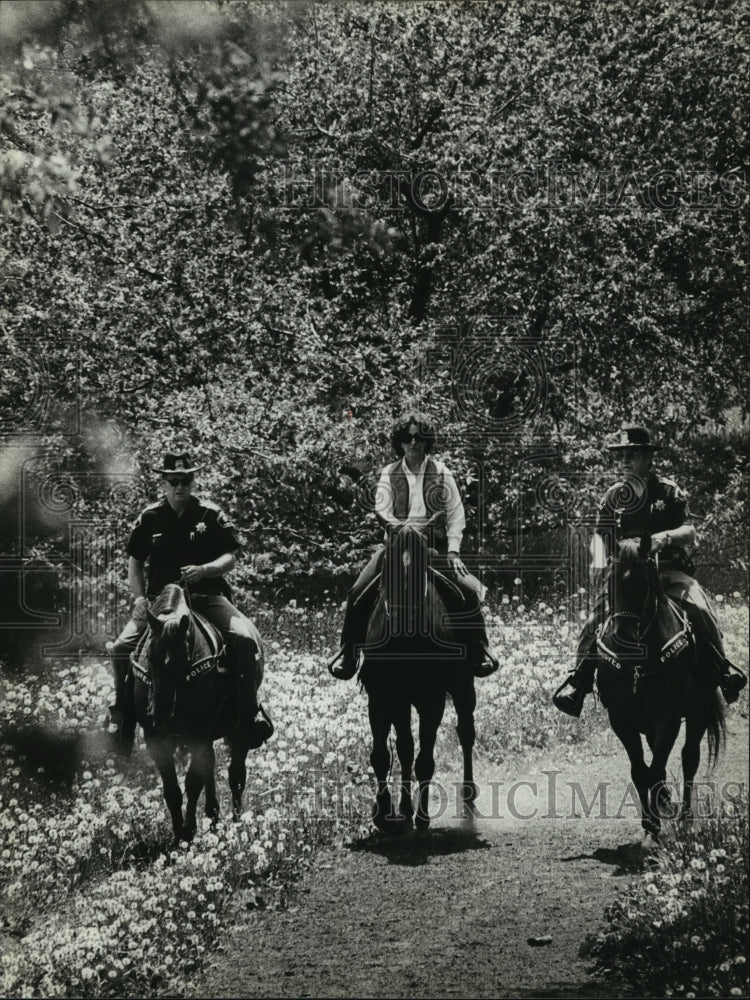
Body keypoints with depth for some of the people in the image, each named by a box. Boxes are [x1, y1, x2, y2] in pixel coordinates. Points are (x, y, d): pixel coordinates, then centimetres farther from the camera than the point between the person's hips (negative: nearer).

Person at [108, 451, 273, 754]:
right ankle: (121, 713, 3)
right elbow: (135, 562, 13)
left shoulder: (211, 515, 3)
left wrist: (203, 570, -17)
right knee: (121, 647, -18)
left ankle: (250, 709, -12)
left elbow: (229, 558, 2)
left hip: (206, 595, -1)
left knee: (243, 638, -27)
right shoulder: (149, 519, 7)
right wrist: (139, 598, -2)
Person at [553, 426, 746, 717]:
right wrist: (599, 562, -18)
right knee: (595, 620, -19)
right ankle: (579, 679, -11)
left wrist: (666, 536, -23)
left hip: (668, 570, -2)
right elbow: (600, 535, 2)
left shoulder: (668, 491, 3)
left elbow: (690, 533, -1)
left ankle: (722, 668, -14)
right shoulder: (614, 496, 9)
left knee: (700, 611, -26)